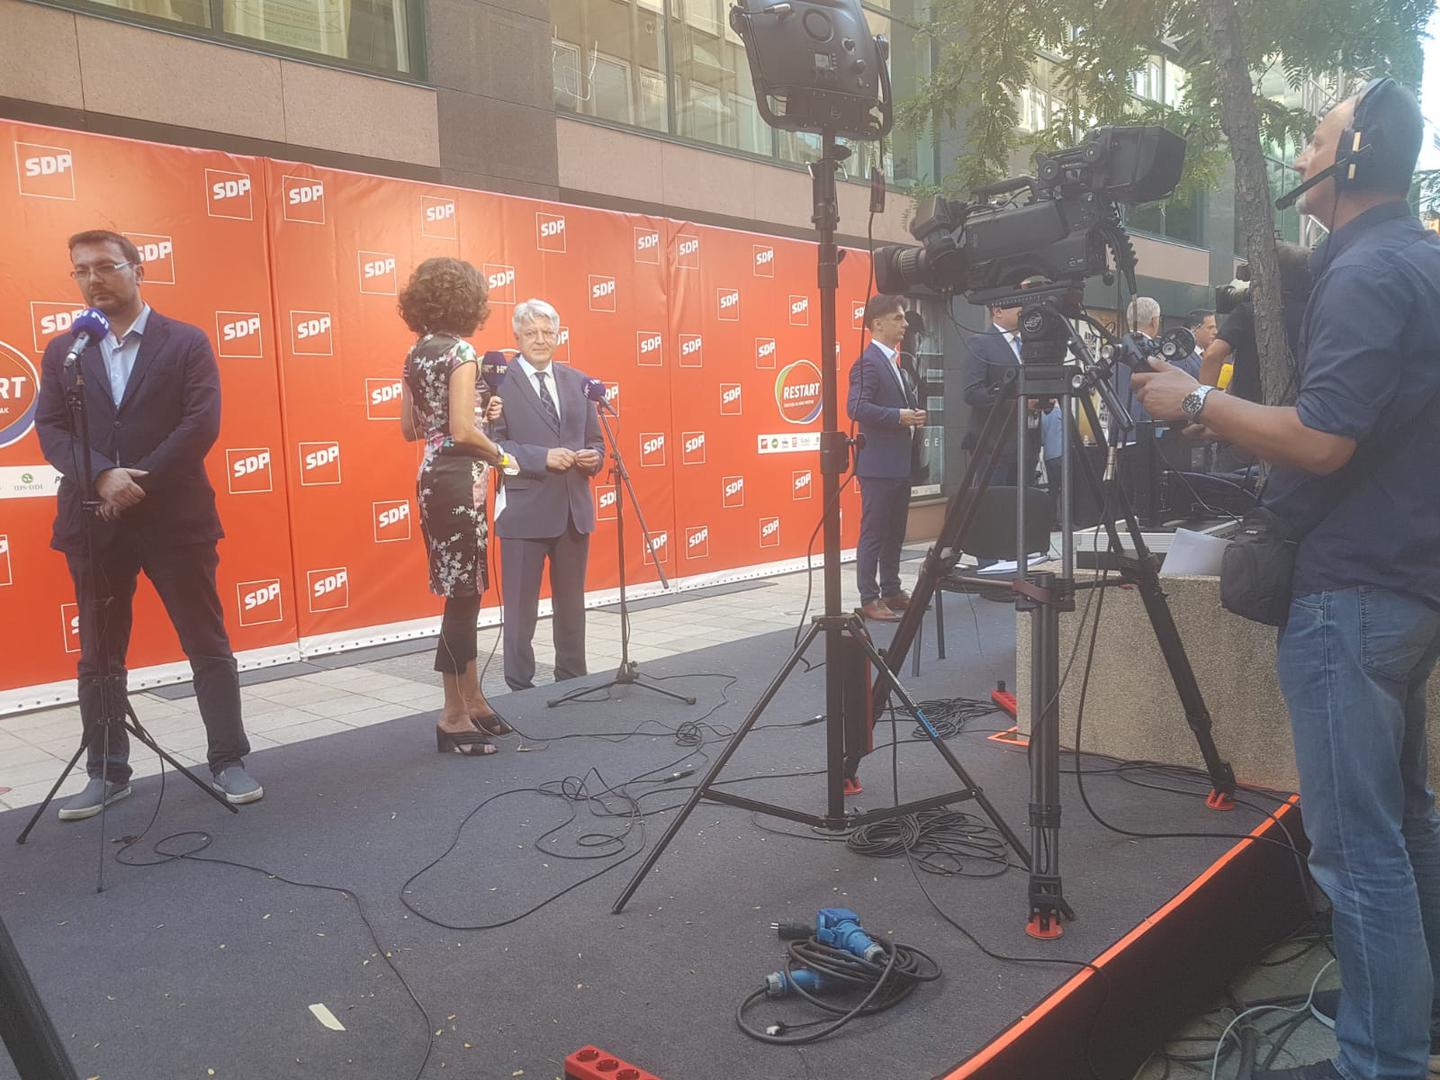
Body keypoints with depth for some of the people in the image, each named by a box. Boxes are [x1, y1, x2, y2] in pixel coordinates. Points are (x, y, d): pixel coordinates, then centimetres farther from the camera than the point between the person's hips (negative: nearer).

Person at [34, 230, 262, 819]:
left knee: (208, 645, 3)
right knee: (98, 656, 10)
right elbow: (50, 429, 2)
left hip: (175, 518, -3)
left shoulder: (187, 342, 2)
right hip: (93, 522, 3)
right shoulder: (62, 351, 11)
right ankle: (107, 772, 22)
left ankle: (228, 760, 14)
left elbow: (201, 424, -8)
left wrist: (140, 482, -14)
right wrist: (102, 477, -16)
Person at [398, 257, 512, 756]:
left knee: (463, 591, 16)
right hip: (459, 479, -9)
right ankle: (455, 717, 5)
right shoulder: (460, 351, -13)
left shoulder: (415, 354, 12)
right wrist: (499, 451, -4)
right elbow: (462, 431, -21)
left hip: (433, 477, 9)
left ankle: (472, 700, 26)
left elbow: (410, 428, 15)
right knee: (463, 595, -2)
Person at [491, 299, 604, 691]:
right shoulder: (499, 381, -6)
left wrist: (593, 457, -6)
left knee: (571, 603, 14)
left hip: (574, 509, 5)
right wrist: (542, 457, -20)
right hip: (525, 511, -5)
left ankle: (572, 681, 27)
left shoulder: (577, 381, 11)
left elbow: (595, 440, 16)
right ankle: (521, 688, 16)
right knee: (521, 607, 4)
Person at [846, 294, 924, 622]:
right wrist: (899, 416, -23)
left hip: (900, 463, 9)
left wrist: (914, 417, 7)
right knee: (873, 533, -4)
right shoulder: (867, 363, -13)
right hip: (878, 463, -9)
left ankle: (891, 591, 23)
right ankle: (869, 599, 1)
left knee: (895, 532, 14)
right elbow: (856, 407, -24)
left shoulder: (897, 363, 17)